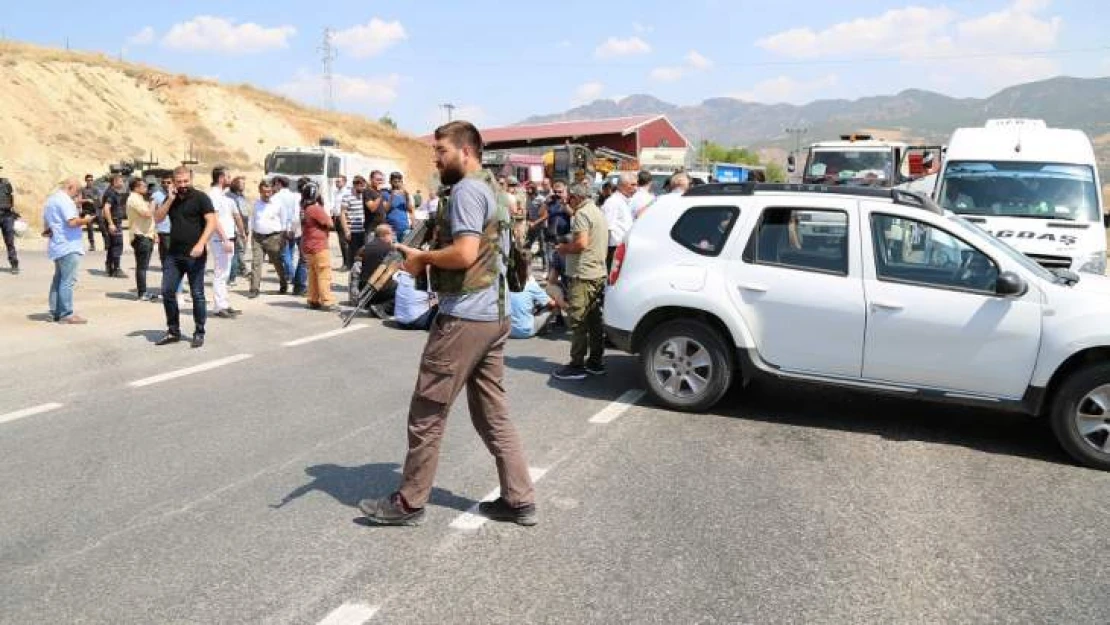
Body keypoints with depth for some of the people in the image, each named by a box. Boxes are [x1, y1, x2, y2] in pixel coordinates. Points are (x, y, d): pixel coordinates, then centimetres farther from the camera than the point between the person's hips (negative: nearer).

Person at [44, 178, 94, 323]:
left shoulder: (51, 199, 18)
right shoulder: (65, 200, -13)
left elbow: (47, 224, 25)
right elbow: (72, 222, -23)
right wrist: (85, 220, -7)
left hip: (57, 246, 10)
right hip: (68, 246, -10)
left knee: (58, 279, 15)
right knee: (68, 281, -8)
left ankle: (55, 312, 19)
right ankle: (66, 314, -8)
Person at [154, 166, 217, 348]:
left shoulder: (200, 198, -4)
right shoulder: (171, 199, 13)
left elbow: (211, 222, -12)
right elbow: (157, 218, 6)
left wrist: (201, 244, -23)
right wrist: (170, 199, -6)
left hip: (194, 255, -6)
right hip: (173, 254, 6)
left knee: (197, 294, 0)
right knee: (167, 291, 5)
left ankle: (199, 333, 10)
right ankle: (173, 331, 17)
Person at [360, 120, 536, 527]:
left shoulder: (466, 189, -12)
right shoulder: (492, 190, 18)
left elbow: (465, 253, -24)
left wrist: (422, 258, -8)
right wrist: (431, 261, 12)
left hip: (464, 318, -10)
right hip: (494, 315, 10)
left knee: (426, 414, 1)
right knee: (493, 415, 13)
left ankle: (409, 503, 13)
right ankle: (519, 500, 17)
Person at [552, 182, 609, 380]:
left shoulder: (582, 214, -12)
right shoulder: (599, 213, 19)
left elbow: (581, 243, -23)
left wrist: (565, 248, -6)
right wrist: (569, 247, 20)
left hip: (582, 275, -10)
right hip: (598, 273, 10)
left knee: (578, 321, -7)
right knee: (594, 320, 12)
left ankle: (577, 365, -5)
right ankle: (595, 361, 17)